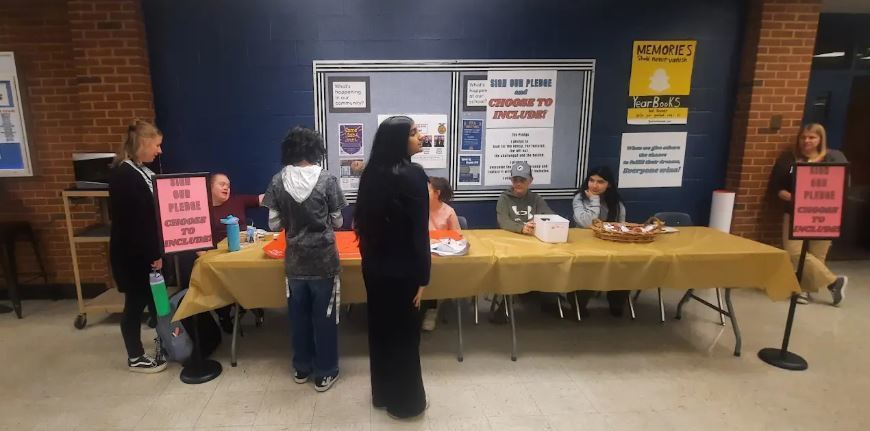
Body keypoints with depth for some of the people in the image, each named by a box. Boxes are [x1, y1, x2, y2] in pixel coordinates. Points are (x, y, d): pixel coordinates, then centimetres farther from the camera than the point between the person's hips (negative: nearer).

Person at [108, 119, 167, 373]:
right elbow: (132, 221, -24)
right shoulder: (123, 175, -20)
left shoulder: (140, 171, 8)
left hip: (146, 251, 9)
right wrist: (153, 255, -19)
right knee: (136, 303, 4)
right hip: (133, 254, -9)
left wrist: (157, 251, 13)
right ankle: (135, 358, 20)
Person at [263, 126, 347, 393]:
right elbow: (338, 222, -4)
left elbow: (274, 224, -2)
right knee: (324, 317, 11)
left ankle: (301, 368, 33)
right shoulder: (327, 180, -12)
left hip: (295, 261, 3)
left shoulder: (278, 181, -5)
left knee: (298, 315, 18)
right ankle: (325, 373, 22)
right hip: (324, 260, -3)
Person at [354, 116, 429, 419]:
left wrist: (370, 255, 17)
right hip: (402, 269, -7)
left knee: (380, 328, 18)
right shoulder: (412, 174, -18)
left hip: (374, 266, 7)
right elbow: (419, 231, -19)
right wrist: (423, 277, -14)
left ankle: (382, 394, 35)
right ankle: (405, 402, 25)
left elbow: (363, 219, 9)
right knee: (404, 333, 8)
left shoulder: (370, 173, 3)